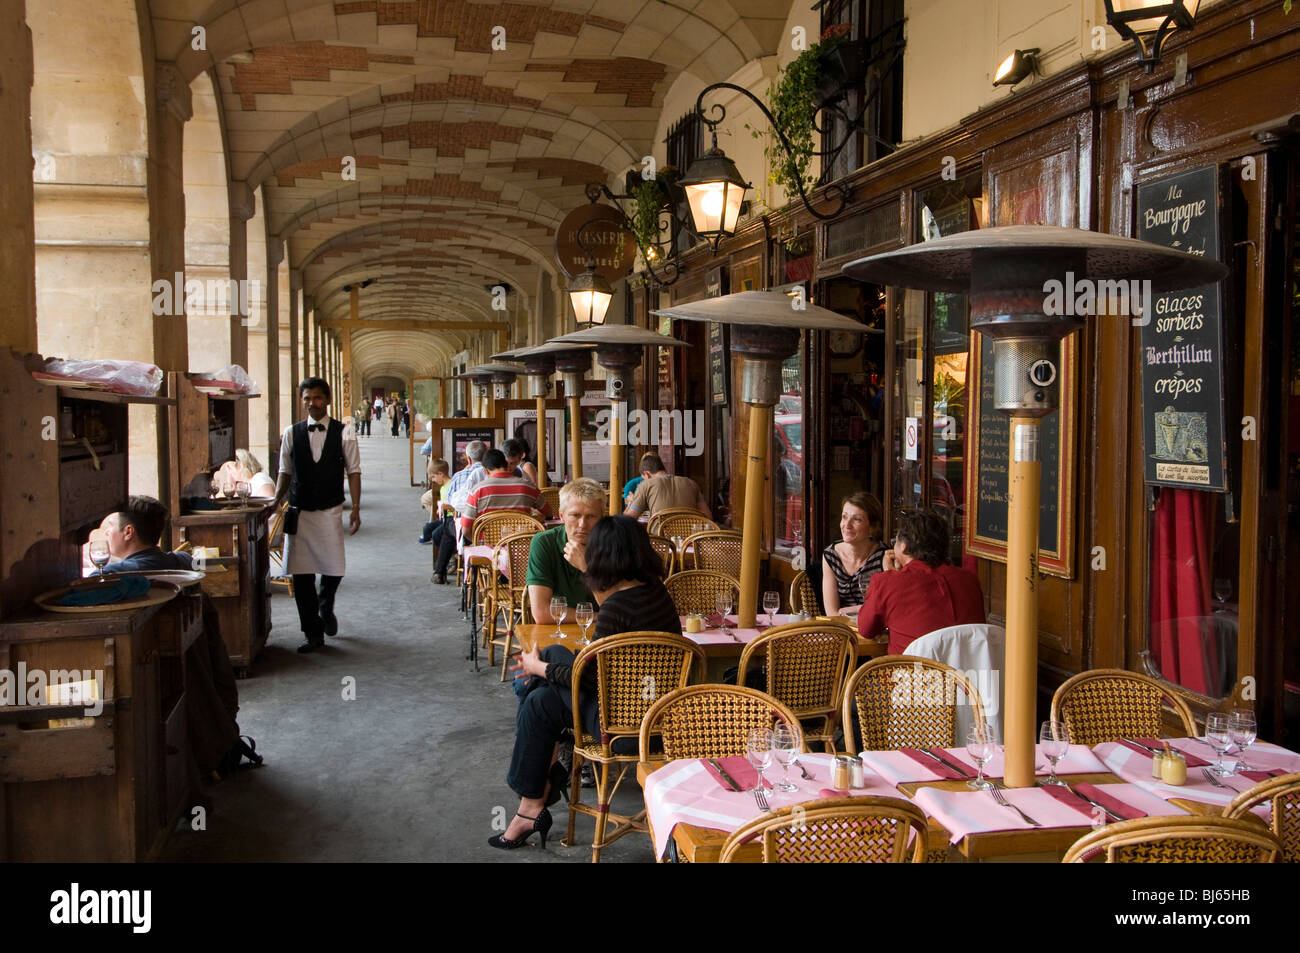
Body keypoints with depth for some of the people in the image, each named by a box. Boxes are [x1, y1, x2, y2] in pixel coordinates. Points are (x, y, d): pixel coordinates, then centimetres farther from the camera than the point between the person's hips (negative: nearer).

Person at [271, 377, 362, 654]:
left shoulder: (344, 432, -1)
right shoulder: (291, 433, 5)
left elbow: (353, 471, 0)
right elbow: (285, 472, 11)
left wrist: (356, 507, -6)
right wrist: (275, 503, 1)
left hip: (330, 511, -1)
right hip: (298, 511, 2)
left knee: (334, 569, -2)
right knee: (301, 574, 0)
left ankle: (325, 608, 32)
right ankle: (312, 633, 11)